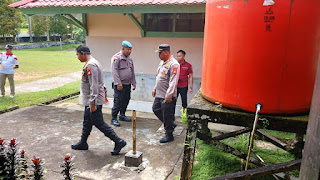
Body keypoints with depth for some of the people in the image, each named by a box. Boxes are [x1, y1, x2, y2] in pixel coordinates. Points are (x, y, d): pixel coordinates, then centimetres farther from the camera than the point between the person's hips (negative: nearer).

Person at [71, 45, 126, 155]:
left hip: (93, 101, -11)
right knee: (87, 122, 19)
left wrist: (92, 103, -25)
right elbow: (100, 82, 20)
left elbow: (94, 85, -25)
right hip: (89, 101, 11)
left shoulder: (90, 65, -20)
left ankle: (119, 142, 2)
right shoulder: (93, 63, 14)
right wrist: (104, 95, 25)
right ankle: (83, 143, 33)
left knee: (99, 123, -4)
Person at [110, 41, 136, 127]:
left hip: (128, 84, 7)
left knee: (126, 101, 14)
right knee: (117, 102, -5)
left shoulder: (130, 58, 15)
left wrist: (133, 82, 16)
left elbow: (132, 71, 21)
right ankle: (114, 119, 5)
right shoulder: (116, 57, -9)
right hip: (120, 85, -7)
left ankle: (122, 115, 30)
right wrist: (118, 83, -20)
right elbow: (114, 70, -15)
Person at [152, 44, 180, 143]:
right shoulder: (162, 62, 12)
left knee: (167, 115, 1)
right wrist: (155, 89, 21)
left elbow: (173, 82, -23)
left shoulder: (174, 64, -18)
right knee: (156, 109, 19)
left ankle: (169, 135, 17)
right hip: (159, 94, 10)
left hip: (167, 96, -10)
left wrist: (168, 96, -25)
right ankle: (171, 124, 33)